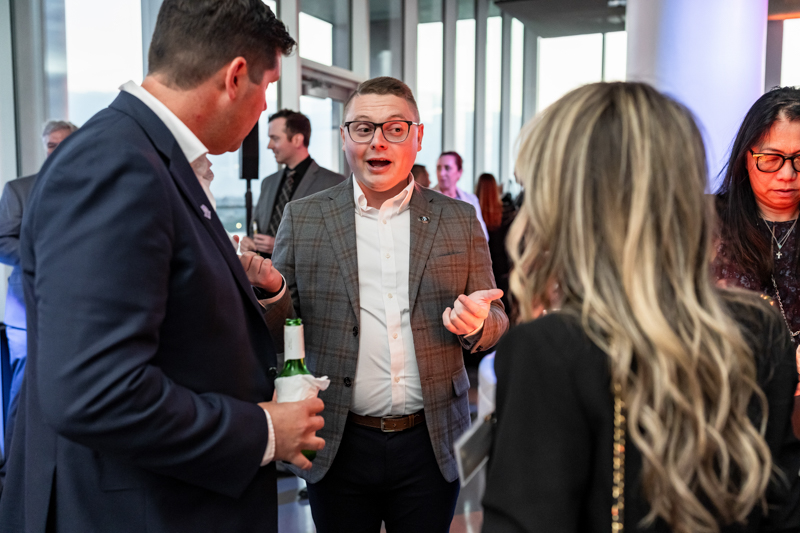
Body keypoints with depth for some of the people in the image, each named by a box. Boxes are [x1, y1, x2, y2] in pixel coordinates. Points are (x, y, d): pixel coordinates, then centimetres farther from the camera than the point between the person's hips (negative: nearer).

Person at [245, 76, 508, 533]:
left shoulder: (460, 220, 2)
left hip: (431, 445, 1)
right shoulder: (303, 219, 0)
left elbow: (498, 326, 6)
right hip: (339, 445, 0)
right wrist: (271, 292, -19)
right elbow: (277, 328, 2)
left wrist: (476, 324, -16)